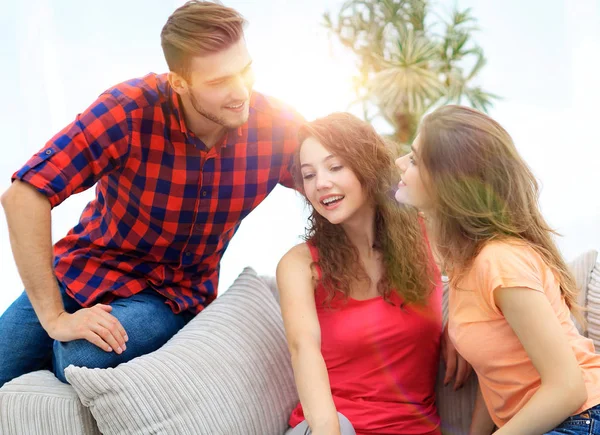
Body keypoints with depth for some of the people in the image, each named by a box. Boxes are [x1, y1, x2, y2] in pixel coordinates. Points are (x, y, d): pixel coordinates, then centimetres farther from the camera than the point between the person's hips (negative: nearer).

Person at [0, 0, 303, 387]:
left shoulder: (276, 128, -18)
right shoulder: (130, 111, -26)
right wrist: (55, 318, -27)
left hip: (175, 294, 0)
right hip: (84, 269, 0)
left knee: (84, 360, -28)